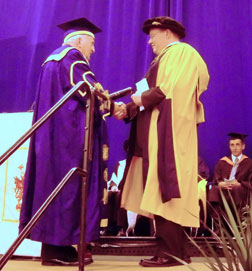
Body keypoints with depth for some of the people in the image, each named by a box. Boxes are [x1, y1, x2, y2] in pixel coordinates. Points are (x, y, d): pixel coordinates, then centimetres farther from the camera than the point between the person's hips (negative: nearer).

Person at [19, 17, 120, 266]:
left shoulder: (55, 59, 23)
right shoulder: (72, 58, -6)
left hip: (55, 133, 10)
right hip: (70, 133, -10)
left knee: (56, 183, 6)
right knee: (67, 185, -9)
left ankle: (54, 245, 8)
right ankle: (57, 248, -8)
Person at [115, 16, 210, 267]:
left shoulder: (182, 52, 1)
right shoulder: (165, 59, 28)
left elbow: (171, 88, -15)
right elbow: (151, 96, 22)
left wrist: (142, 98, -5)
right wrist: (128, 110, 8)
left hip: (168, 132, -9)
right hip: (156, 132, 9)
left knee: (164, 190, -14)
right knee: (159, 191, 3)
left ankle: (171, 252, -13)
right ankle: (169, 248, 4)